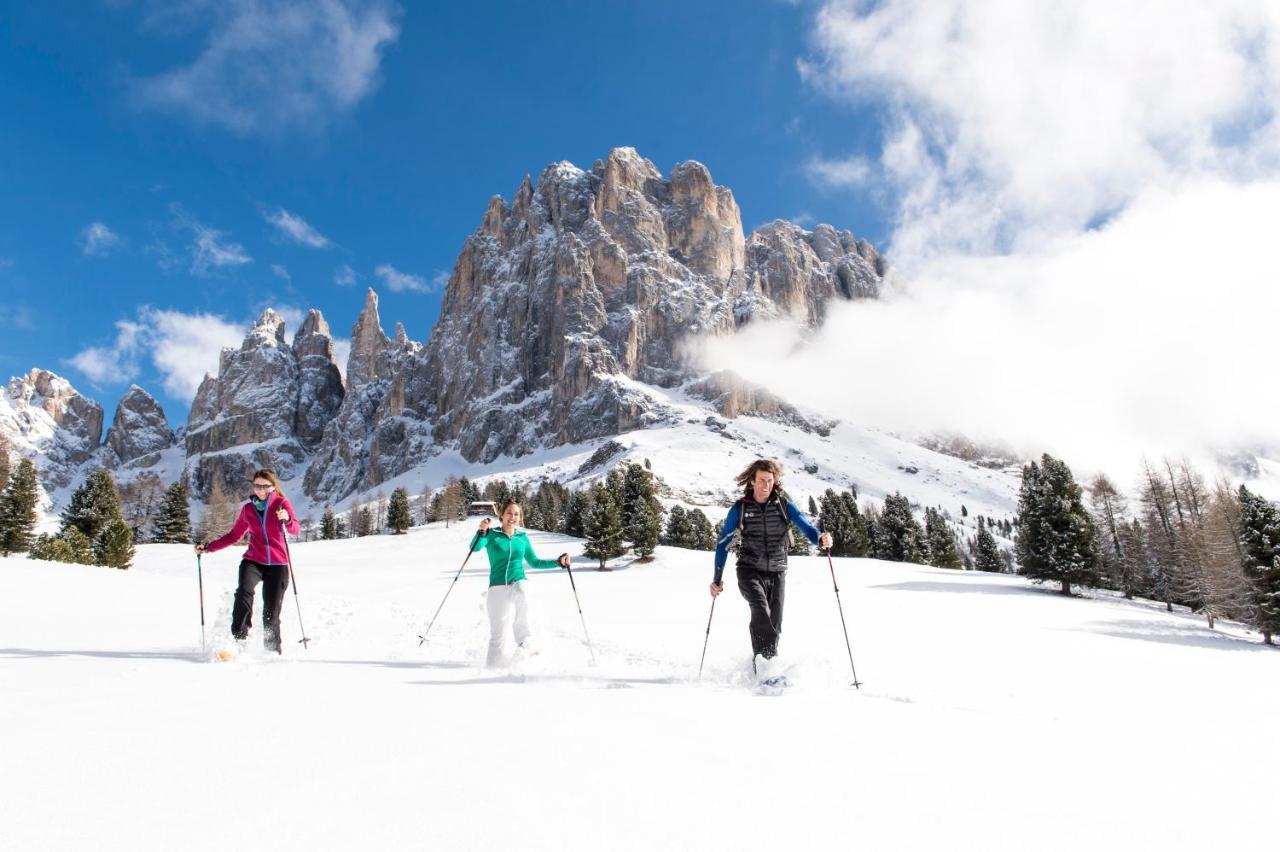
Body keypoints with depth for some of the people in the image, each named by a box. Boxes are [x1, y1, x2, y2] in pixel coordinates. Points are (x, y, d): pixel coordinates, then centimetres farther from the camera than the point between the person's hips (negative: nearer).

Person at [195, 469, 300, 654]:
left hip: (278, 564, -2)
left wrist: (287, 519, -35)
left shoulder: (282, 503, 2)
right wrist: (208, 547, 14)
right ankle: (239, 640, -26)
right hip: (253, 561, 2)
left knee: (271, 613, -3)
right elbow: (234, 535, 22)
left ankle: (273, 651, 12)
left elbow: (295, 529, -13)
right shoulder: (247, 509, 12)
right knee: (244, 593, -28)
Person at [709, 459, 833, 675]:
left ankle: (763, 663, 17)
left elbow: (805, 525, -11)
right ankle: (764, 659, -32)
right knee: (760, 608, -27)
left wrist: (820, 538, -35)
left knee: (774, 622, 2)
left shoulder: (784, 504, 1)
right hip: (750, 571, -2)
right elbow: (723, 543, 4)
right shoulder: (740, 508, -1)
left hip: (777, 572, 2)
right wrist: (717, 579, 3)